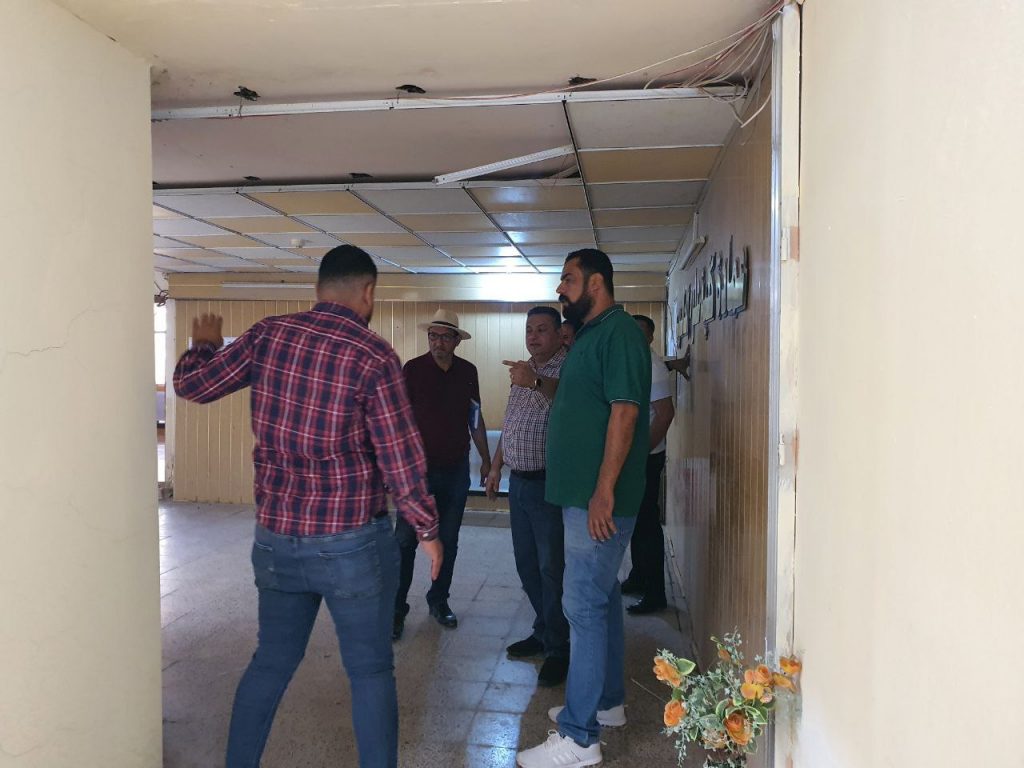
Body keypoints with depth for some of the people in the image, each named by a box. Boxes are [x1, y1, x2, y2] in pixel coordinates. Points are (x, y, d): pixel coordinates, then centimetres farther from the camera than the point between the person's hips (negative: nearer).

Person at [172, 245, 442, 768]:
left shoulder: (268, 335, -1)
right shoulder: (374, 356, -13)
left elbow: (191, 385, 9)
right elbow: (401, 458, -12)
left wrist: (203, 344, 29)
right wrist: (427, 529, 1)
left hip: (275, 537, 5)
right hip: (351, 541, -4)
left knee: (270, 662, 21)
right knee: (370, 671, 10)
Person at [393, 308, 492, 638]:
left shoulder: (468, 371, 5)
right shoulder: (413, 369, -7)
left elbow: (475, 418, 13)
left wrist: (486, 459, 14)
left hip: (456, 469, 4)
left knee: (448, 540, 12)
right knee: (406, 540, -3)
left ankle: (439, 601, 27)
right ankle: (397, 608, 9)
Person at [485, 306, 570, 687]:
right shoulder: (524, 370, 15)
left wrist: (535, 383, -50)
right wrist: (496, 467, 22)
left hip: (549, 485, -8)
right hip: (519, 483, 8)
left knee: (552, 569, -1)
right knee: (527, 565, 16)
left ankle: (558, 650, 12)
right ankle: (544, 632, 31)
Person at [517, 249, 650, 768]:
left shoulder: (619, 333, -14)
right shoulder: (589, 336, 17)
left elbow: (624, 411, -22)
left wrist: (603, 491, -25)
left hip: (599, 498, -10)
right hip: (581, 493, 10)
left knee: (584, 605, -6)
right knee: (601, 598, 18)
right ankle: (608, 702, 33)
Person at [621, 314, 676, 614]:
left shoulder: (651, 366, -15)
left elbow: (666, 413, -22)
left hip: (645, 457, -9)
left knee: (647, 523, -3)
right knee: (635, 519, 18)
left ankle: (655, 595, 6)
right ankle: (638, 577, 32)